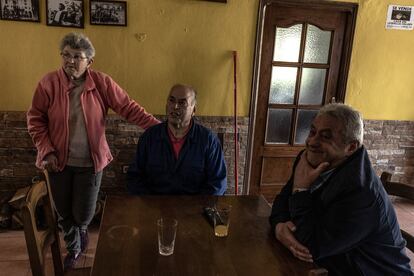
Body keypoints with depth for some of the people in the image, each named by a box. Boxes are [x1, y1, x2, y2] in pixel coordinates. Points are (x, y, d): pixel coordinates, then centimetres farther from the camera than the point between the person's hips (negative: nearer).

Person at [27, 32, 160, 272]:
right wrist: (46, 151, -8)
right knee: (64, 212, 16)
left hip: (90, 162, -1)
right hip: (59, 160, 1)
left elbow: (129, 108, -12)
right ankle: (74, 248, 46)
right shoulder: (48, 83, -9)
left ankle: (82, 229, 49)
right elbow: (35, 120, -1)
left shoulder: (102, 83, -11)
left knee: (83, 215, 8)